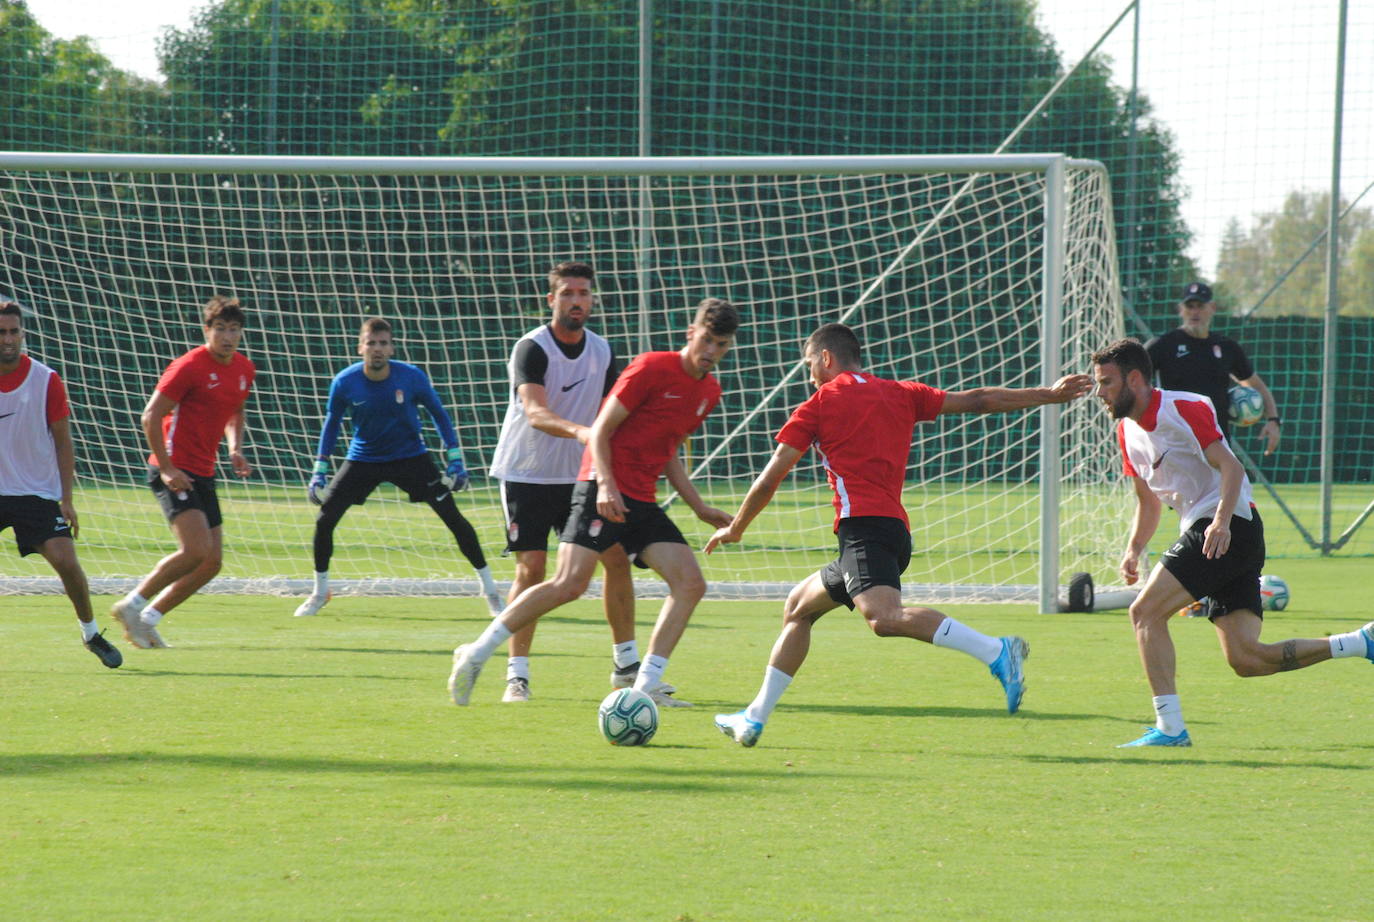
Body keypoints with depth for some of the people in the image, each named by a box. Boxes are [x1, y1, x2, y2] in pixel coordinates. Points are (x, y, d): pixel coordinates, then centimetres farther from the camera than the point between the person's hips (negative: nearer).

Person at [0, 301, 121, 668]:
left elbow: (63, 440, 0)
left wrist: (66, 498, -4)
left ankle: (91, 633, 9)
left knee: (65, 560, -12)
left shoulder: (46, 380, -6)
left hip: (38, 492, -1)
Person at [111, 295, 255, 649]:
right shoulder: (190, 367, -14)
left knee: (211, 562, 2)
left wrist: (235, 449, 10)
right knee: (195, 550, -21)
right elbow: (151, 416, -14)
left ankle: (147, 620, 11)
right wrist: (167, 469, -18)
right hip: (176, 471, -8)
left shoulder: (244, 369, 9)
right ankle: (132, 605, -6)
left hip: (203, 474, 8)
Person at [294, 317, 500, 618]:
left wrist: (455, 457, -6)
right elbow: (332, 424, 2)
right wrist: (319, 470, 0)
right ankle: (319, 592, 13)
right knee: (324, 519, -9)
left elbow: (438, 414, -1)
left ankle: (489, 587, 5)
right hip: (363, 459, 1)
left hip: (410, 456, -1)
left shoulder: (412, 377, -18)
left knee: (453, 517, -9)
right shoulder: (344, 383, -16)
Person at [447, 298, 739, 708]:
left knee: (691, 583, -6)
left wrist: (699, 508, 21)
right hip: (605, 491, -8)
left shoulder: (709, 392, 15)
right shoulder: (653, 368, -8)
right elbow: (601, 429, -9)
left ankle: (646, 685, -4)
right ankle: (476, 654, -11)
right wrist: (605, 483, -24)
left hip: (642, 501, 8)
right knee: (570, 584, -20)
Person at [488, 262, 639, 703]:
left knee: (617, 558, -1)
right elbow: (535, 412, -32)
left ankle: (626, 664, 11)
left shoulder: (602, 351, 3)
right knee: (531, 567, -10)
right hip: (527, 473, -5)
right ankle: (517, 674, -3)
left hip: (580, 476, 5)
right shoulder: (532, 349, -17)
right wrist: (578, 430, -49)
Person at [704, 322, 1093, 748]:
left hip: (862, 527, -9)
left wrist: (734, 529, 24)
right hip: (896, 530, 9)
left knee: (884, 617, -32)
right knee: (798, 606, 23)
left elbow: (770, 479, 10)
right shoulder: (900, 394, 21)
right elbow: (976, 401, 19)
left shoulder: (818, 406, 7)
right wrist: (1049, 394, 25)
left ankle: (997, 652, -49)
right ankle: (754, 719, 25)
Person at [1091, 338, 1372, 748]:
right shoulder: (1127, 430, 16)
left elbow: (1230, 467, -19)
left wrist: (1221, 522, -33)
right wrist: (1133, 551, 8)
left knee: (1146, 611, -16)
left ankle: (1170, 728, -16)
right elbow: (1148, 503, 24)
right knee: (1247, 660, 0)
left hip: (1232, 526, -9)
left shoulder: (1180, 409, -11)